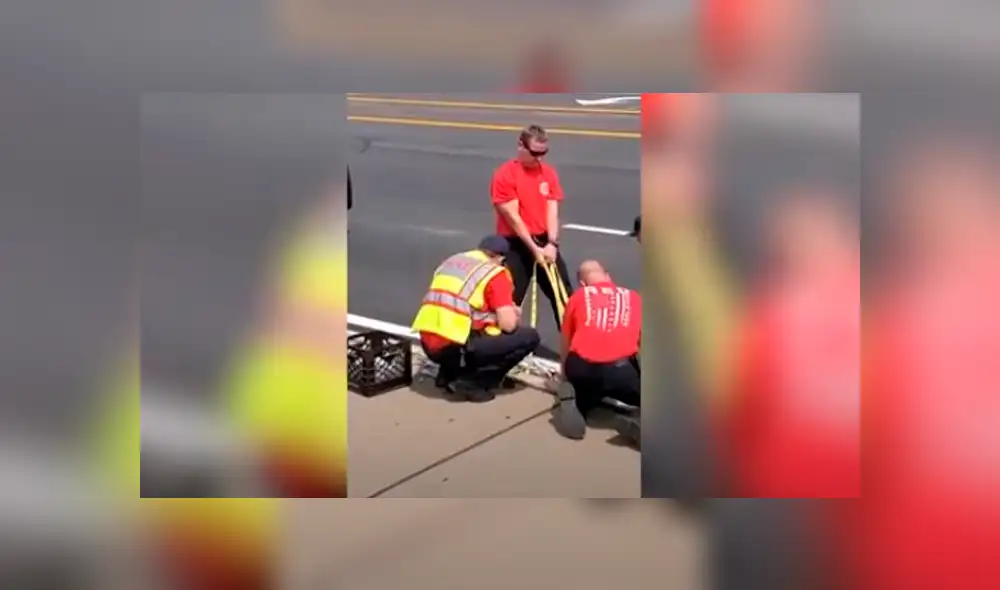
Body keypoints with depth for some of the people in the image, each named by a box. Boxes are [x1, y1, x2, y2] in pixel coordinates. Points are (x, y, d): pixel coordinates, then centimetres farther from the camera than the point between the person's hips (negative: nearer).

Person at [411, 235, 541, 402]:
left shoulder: (451, 261, 19)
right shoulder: (495, 273, -3)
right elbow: (508, 325, -8)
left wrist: (505, 310, 31)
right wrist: (513, 314, 16)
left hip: (429, 345, 8)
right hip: (457, 347, -8)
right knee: (529, 337, 3)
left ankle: (447, 375, 18)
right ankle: (471, 382, -2)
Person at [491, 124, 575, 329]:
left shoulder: (549, 173, 6)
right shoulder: (505, 175, -11)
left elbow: (552, 211, 0)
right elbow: (512, 217, -14)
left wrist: (551, 243, -14)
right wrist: (534, 248, -16)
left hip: (545, 243, 5)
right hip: (516, 245, -5)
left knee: (564, 294, 9)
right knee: (510, 299, -5)